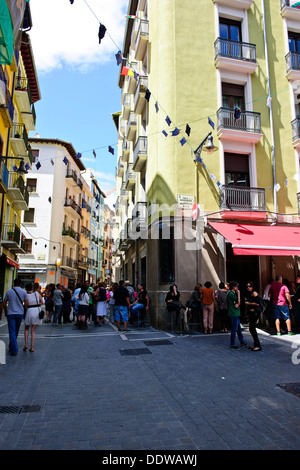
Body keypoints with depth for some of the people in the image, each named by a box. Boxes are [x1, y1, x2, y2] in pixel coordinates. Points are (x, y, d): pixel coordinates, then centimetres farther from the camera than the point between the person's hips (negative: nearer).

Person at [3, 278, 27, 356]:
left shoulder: (8, 292, -1)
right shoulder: (23, 292, -4)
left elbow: (4, 303, 3)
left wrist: (5, 312, 17)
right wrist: (25, 311, 10)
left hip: (10, 313, -1)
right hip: (20, 313, 1)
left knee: (12, 332, -1)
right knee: (16, 331, 17)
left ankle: (14, 350, -6)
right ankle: (11, 347, 32)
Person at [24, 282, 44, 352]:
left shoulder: (26, 295, -4)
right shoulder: (37, 293, 3)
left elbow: (26, 306, -5)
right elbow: (42, 302, 2)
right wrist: (36, 305, 10)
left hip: (29, 311, -2)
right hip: (37, 311, 2)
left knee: (26, 329, 21)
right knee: (33, 331, 9)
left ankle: (26, 344, 12)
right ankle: (32, 347, 7)